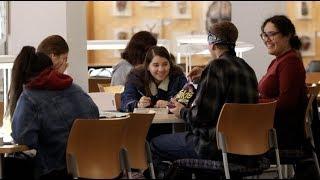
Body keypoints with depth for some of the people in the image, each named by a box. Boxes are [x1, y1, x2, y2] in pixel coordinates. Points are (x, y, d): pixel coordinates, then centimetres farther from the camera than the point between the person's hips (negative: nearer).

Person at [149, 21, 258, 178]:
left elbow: (202, 115, -20)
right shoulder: (246, 68, 10)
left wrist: (182, 112, 1)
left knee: (153, 145, 1)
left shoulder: (217, 67, -16)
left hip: (215, 147, -9)